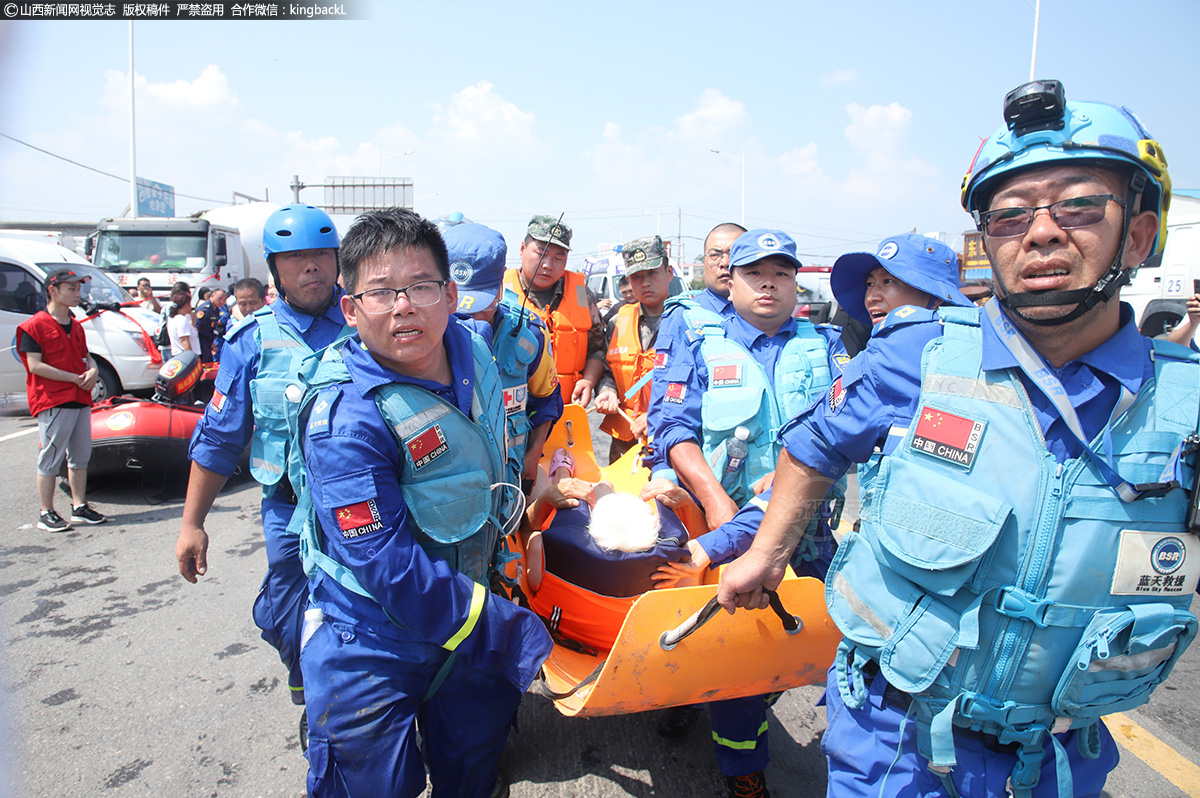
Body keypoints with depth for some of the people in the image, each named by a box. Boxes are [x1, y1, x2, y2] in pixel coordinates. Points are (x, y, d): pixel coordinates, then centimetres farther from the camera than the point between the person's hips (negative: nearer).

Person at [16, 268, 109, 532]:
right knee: (50, 459, -1)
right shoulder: (34, 326, -7)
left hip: (80, 399, 8)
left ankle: (79, 508, 20)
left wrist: (93, 371, -1)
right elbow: (35, 365, -13)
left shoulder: (75, 326, 18)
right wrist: (75, 379, -16)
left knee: (80, 456, 11)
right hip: (52, 402, -7)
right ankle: (46, 514, 7)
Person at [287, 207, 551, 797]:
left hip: (470, 608, 6)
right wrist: (512, 635, -24)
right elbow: (392, 568, -28)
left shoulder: (472, 344, -7)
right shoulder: (345, 415, -26)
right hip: (375, 646, -5)